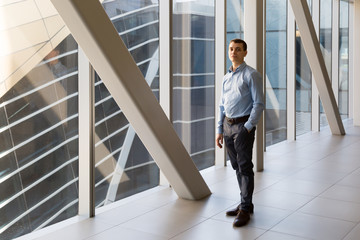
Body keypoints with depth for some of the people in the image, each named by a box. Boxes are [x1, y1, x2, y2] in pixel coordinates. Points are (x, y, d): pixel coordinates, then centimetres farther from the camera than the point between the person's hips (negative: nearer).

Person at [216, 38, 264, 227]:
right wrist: (219, 130, 14)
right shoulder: (226, 77, 15)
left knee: (245, 167, -4)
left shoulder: (251, 75, -7)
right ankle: (246, 204, 24)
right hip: (228, 126, 7)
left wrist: (248, 127, -16)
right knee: (237, 167, 12)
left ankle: (245, 210, 2)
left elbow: (259, 104, -11)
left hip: (243, 126, -7)